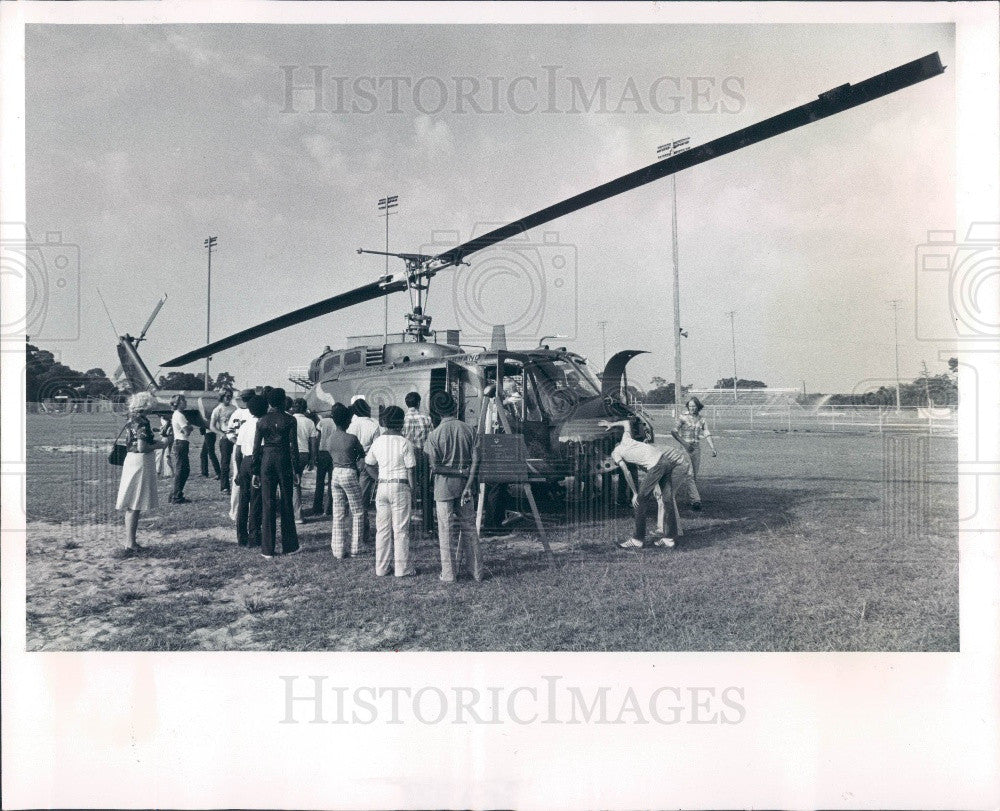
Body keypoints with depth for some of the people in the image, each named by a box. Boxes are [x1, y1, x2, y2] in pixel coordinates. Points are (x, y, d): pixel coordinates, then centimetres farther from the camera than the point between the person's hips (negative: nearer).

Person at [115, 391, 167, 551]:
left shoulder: (131, 421, 12)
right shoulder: (142, 422, -16)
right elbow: (142, 448, -22)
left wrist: (153, 441, 17)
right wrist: (159, 445, -8)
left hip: (131, 460, 9)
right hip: (141, 463, -9)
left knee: (131, 505, 13)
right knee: (135, 506, -4)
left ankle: (130, 540, 20)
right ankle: (131, 542, -1)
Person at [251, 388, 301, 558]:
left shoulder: (262, 421, 3)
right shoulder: (289, 420, -4)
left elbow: (256, 448, 3)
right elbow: (293, 446, -6)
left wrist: (255, 472, 8)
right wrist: (296, 470, -2)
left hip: (266, 461, 2)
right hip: (284, 461, -2)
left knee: (268, 505, 5)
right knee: (286, 504, 7)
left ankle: (268, 549, 7)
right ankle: (289, 546, 13)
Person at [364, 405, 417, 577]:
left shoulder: (377, 442, 4)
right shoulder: (404, 443, -9)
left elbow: (369, 466, 11)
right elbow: (410, 471, -7)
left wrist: (380, 481, 14)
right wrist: (412, 492, 1)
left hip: (382, 487, 4)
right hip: (400, 487, -4)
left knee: (382, 529, 10)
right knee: (400, 529, 2)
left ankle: (381, 568, 16)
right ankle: (403, 568, 7)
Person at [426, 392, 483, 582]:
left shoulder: (434, 434, -9)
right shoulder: (468, 430, 0)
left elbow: (434, 467, -12)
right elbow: (475, 461, -5)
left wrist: (454, 471, -3)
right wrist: (468, 486, -5)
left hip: (444, 485, -3)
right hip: (464, 483, 3)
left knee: (445, 530, 4)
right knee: (469, 527, 11)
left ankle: (448, 574, 8)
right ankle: (477, 572, 16)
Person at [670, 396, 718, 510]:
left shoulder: (701, 420, 8)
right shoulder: (683, 417, -4)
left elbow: (707, 434, 0)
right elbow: (673, 431, -10)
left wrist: (713, 448, -13)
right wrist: (684, 443, -19)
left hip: (697, 447, 4)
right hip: (685, 448, -4)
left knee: (695, 474, 8)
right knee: (688, 474, -13)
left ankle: (691, 496, 23)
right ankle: (695, 500, -17)